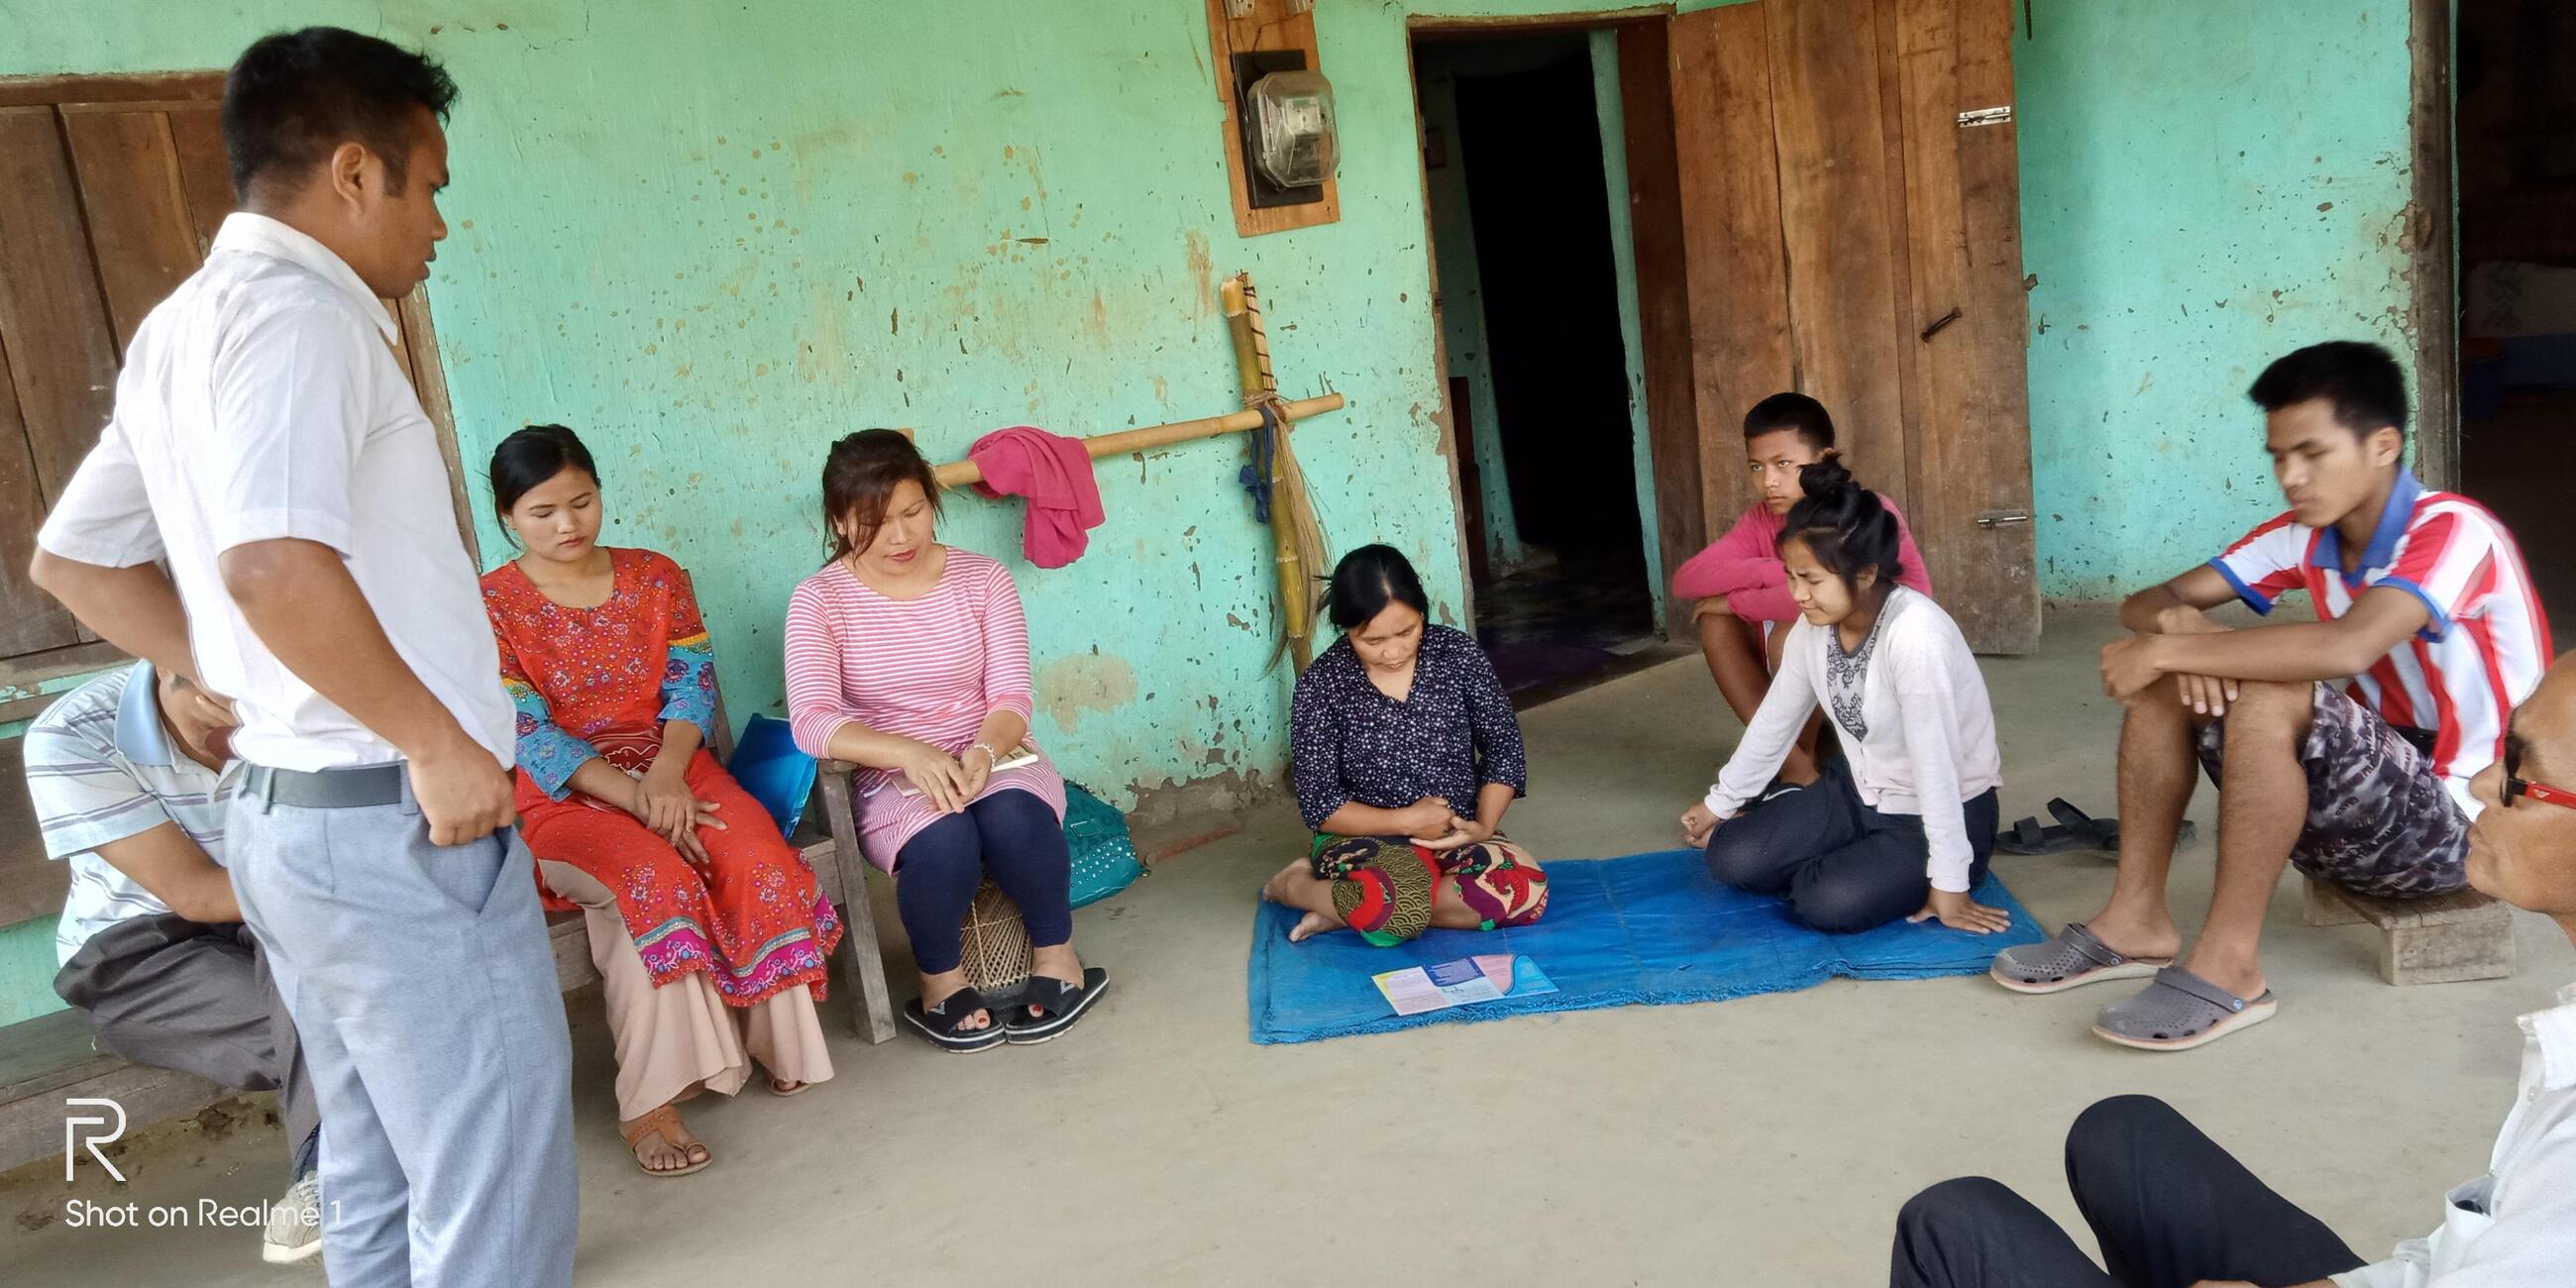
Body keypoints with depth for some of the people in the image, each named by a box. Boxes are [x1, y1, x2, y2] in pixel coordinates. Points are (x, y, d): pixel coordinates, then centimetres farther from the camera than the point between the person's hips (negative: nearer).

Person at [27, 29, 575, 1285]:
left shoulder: (186, 323, 16)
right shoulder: (294, 309, -14)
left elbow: (73, 558, 22)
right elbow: (274, 561, -29)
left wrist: (243, 686, 16)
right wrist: (437, 739, -20)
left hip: (289, 805, 10)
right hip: (393, 822, -10)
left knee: (383, 1185, 19)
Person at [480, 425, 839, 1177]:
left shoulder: (657, 577, 8)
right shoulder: (489, 607, -3)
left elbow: (692, 686, 1)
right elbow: (528, 734, -11)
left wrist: (666, 772, -20)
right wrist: (635, 797, -23)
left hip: (668, 767, 3)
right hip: (562, 795, -3)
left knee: (758, 858, -27)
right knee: (654, 878, -35)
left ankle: (774, 1039, -10)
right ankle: (648, 1101, -29)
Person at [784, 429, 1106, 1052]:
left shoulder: (981, 579, 1)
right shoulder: (819, 600, -4)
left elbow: (1012, 694, -4)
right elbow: (811, 720, -17)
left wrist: (984, 751, -27)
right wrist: (909, 753, -34)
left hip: (995, 759, 2)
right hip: (894, 779, -1)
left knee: (1013, 818, -34)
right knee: (944, 841, -35)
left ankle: (1057, 958, -8)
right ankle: (941, 981, -6)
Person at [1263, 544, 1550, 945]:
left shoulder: (1458, 653, -4)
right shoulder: (1320, 687, -11)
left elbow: (1503, 744, 3)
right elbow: (1319, 805, -9)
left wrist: (1483, 824, -13)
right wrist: (1406, 821, -20)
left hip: (1455, 837, 4)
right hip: (1366, 839, -4)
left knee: (1527, 890, -28)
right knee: (1400, 907, -38)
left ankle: (1350, 910, -15)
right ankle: (1295, 885, -3)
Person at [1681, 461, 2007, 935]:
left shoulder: (1914, 632, -32)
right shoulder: (1814, 625, -8)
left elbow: (1936, 765, -30)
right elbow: (1775, 719, 7)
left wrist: (1948, 887, -27)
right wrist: (1720, 803, 16)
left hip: (1944, 812, -6)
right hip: (1859, 792, 6)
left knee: (1832, 905, -28)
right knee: (1733, 861, -10)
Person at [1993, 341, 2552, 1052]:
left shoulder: (2452, 532, -20)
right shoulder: (2303, 538, 1)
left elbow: (2348, 647, -39)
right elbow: (2149, 603, 0)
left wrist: (2168, 648, -32)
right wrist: (2181, 629, -25)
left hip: (2461, 822, -7)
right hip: (2372, 792, 7)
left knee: (2267, 697, -32)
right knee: (2164, 682, -7)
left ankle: (2229, 965, -23)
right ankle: (2137, 920, -5)